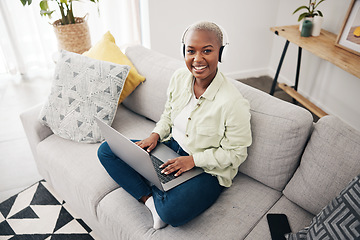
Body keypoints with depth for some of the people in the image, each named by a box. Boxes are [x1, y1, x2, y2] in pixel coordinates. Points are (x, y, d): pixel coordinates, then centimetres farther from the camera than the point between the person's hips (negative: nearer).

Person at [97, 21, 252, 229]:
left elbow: (236, 153, -15)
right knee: (107, 151, -2)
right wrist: (156, 135, -7)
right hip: (172, 149, 7)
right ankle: (150, 200, -12)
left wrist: (194, 160, -22)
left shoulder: (233, 102, -25)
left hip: (208, 169, -6)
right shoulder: (179, 77, -6)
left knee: (173, 213, -35)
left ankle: (160, 204, 1)